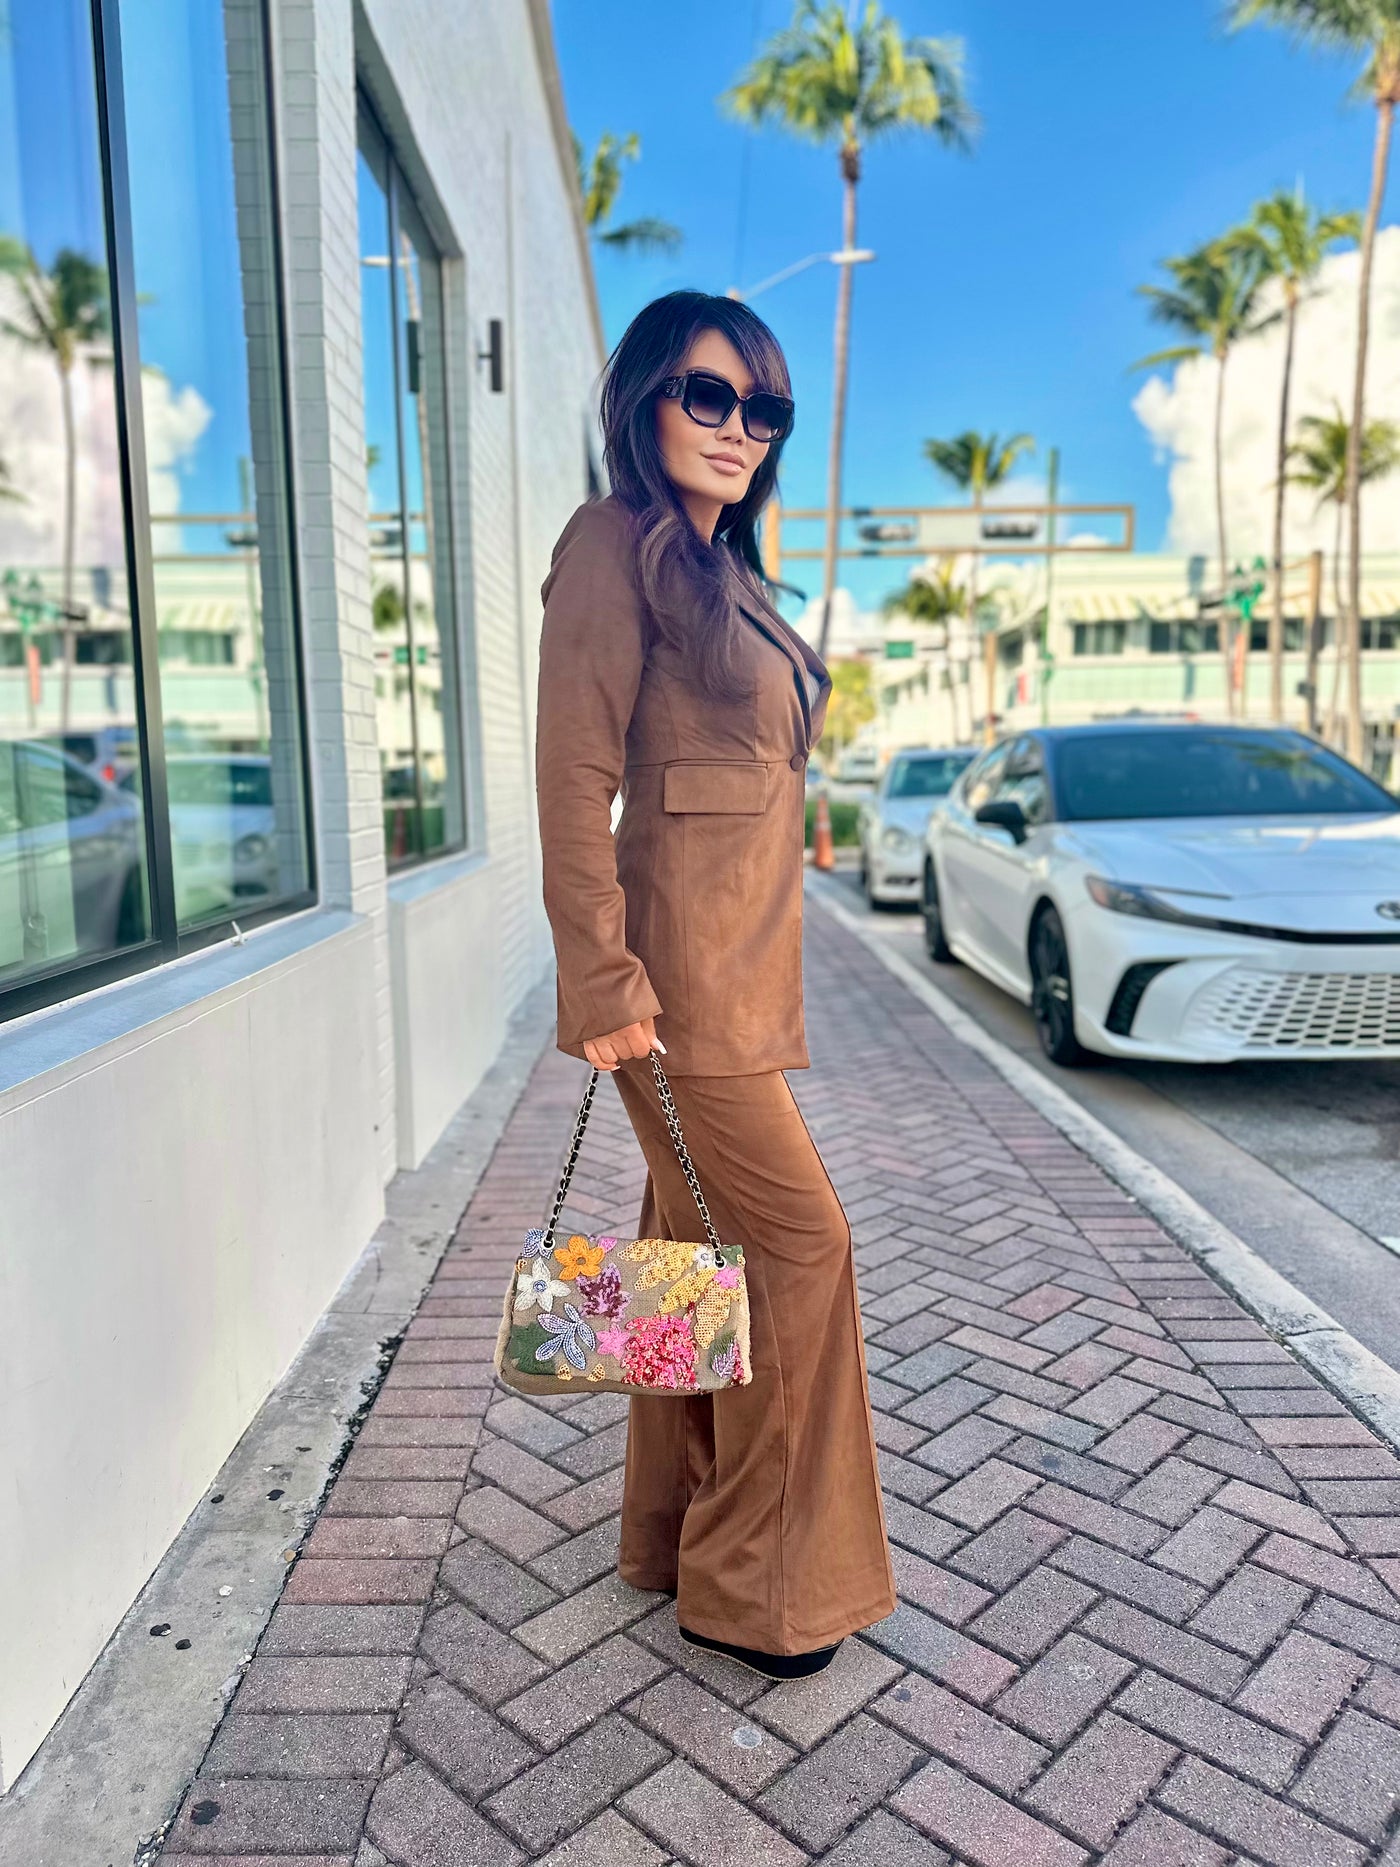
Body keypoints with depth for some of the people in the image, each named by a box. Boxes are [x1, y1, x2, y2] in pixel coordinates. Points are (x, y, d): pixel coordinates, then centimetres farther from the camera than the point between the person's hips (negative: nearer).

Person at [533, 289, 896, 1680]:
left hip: (735, 970, 9)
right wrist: (606, 983, -20)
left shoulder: (717, 572, 19)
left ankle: (673, 1540, 30)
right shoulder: (616, 544, -8)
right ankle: (755, 1582, 15)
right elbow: (576, 781, -15)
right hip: (677, 971, -9)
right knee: (799, 1241, -4)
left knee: (697, 1245, 14)